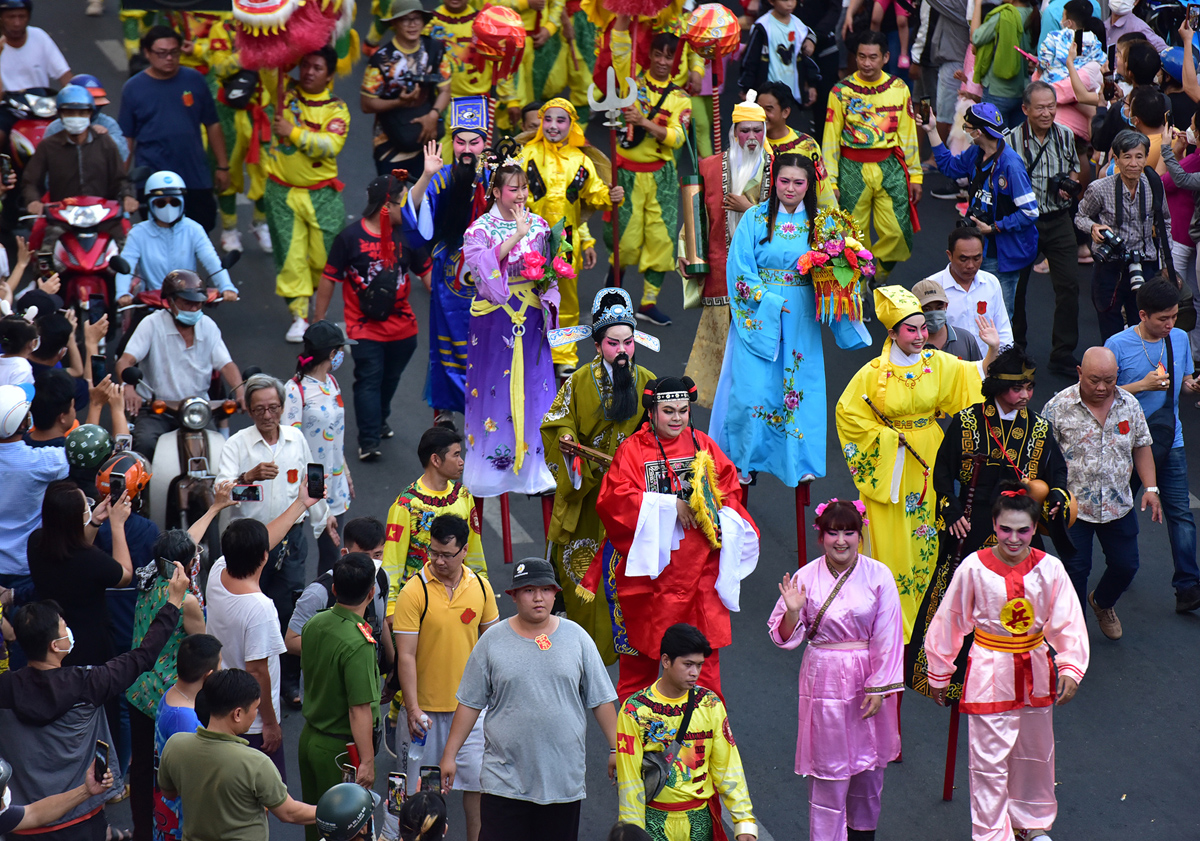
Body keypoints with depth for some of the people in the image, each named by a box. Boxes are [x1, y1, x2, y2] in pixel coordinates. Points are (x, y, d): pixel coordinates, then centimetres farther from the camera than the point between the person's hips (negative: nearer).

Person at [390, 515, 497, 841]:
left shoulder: (480, 587, 0)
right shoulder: (414, 592, -13)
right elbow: (406, 656, -14)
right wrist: (413, 709, -19)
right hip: (427, 706, -3)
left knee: (476, 778, 4)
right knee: (421, 786, 7)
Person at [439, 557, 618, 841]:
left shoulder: (577, 637, 5)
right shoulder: (493, 641, 2)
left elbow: (601, 700, 9)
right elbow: (469, 703, 6)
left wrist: (615, 748, 5)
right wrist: (450, 755, 5)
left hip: (565, 781, 1)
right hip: (505, 782, -1)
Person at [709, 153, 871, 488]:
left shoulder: (817, 225, 6)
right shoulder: (755, 219, -1)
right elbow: (739, 268, -6)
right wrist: (768, 301, -14)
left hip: (801, 319, 3)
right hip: (759, 315, -3)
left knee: (800, 385, 4)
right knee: (753, 386, -5)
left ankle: (797, 461, 16)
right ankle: (741, 461, 9)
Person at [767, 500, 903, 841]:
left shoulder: (878, 575, -6)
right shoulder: (805, 578, -5)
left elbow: (887, 637, -5)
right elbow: (784, 637, 0)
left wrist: (879, 687, -8)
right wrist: (792, 611, -20)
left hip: (868, 677, 1)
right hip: (824, 681, -1)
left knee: (869, 766, 12)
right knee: (829, 768, 0)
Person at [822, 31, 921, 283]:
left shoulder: (899, 89, 6)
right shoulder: (841, 91, 0)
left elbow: (908, 135, 12)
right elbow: (830, 140, 3)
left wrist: (915, 176, 10)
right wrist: (830, 182, -2)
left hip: (890, 168, 1)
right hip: (852, 169, -1)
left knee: (897, 232, -8)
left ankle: (877, 276, 16)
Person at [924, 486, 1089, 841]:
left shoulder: (1049, 569, -10)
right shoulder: (974, 568, -15)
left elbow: (1069, 623, -4)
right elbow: (948, 622, -3)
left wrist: (1070, 669, -16)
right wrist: (939, 674, 5)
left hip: (1035, 671, 3)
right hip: (990, 674, -3)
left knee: (1035, 754, 20)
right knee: (989, 761, 0)